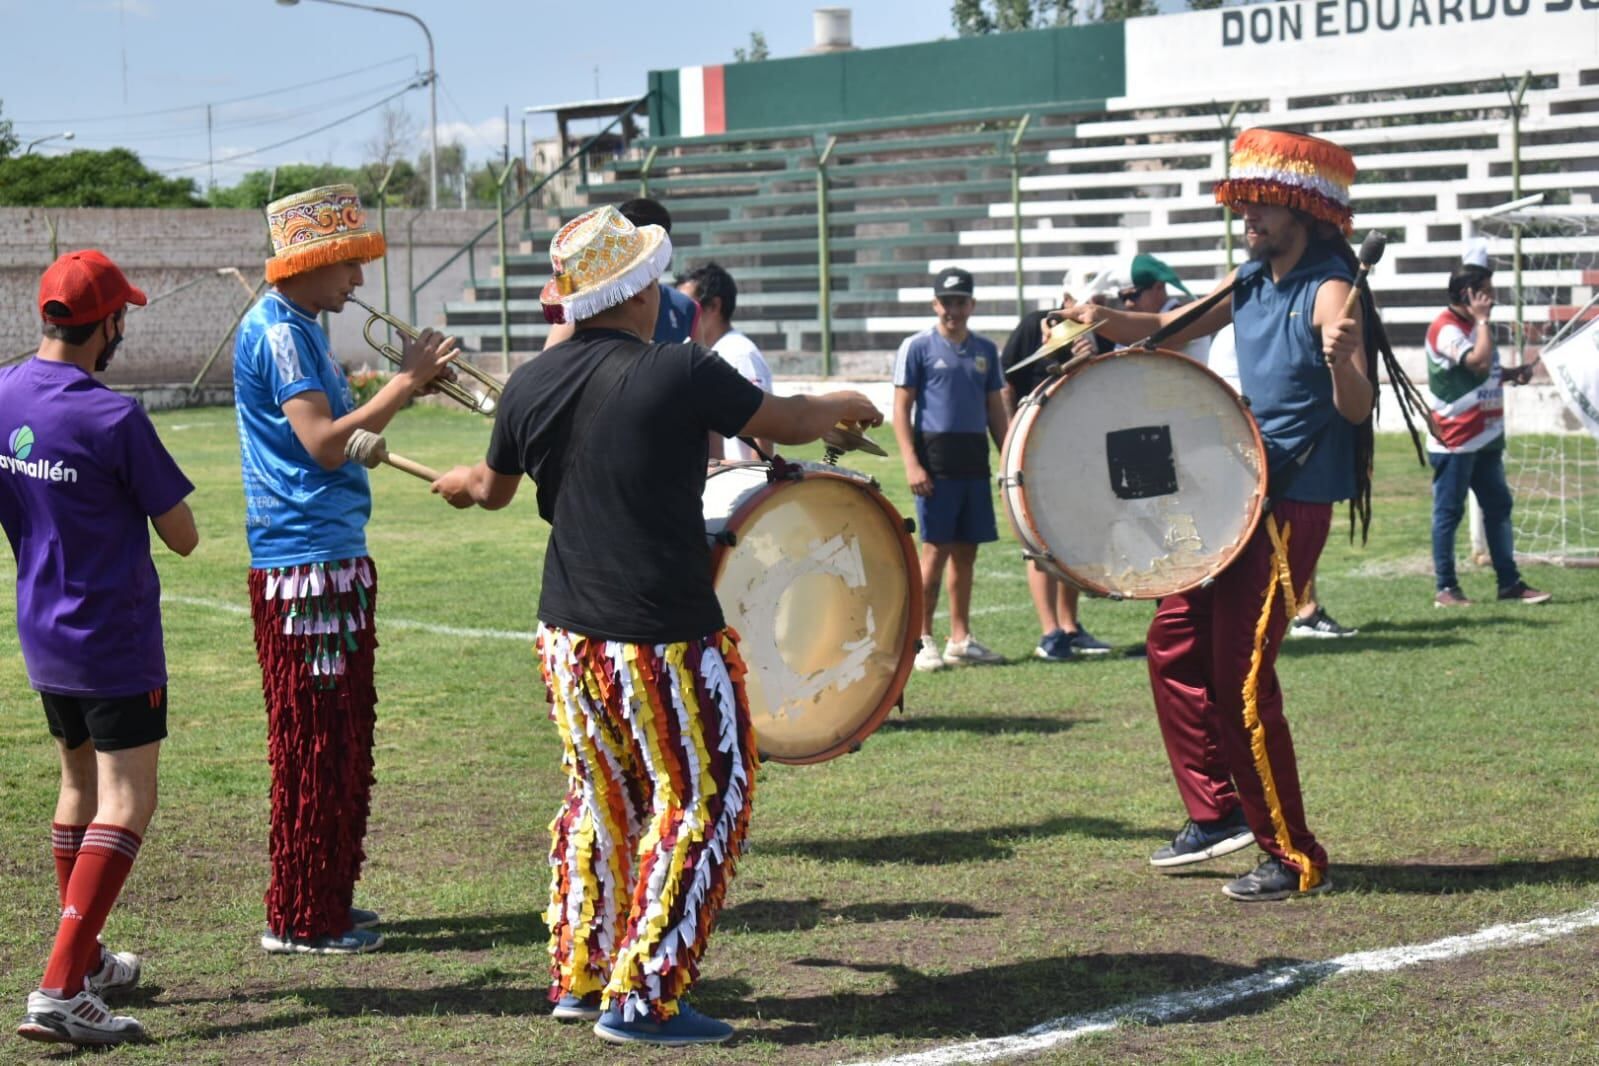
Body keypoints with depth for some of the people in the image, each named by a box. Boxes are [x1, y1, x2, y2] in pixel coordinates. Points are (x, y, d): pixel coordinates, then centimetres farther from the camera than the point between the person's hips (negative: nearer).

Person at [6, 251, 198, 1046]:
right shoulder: (112, 418, -20)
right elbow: (182, 538, -13)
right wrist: (146, 499, 5)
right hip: (113, 638, -7)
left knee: (80, 786, 21)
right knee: (125, 803, -6)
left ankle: (88, 962, 31)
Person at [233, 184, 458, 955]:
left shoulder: (300, 328, 17)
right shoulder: (277, 331, -14)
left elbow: (346, 432, 18)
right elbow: (323, 444, -23)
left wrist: (410, 383, 7)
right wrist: (405, 381, -17)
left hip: (337, 557, 10)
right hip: (304, 565, -10)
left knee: (344, 743, 15)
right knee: (313, 746, -4)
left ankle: (328, 903, 23)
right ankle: (300, 919, 3)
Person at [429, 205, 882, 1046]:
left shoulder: (530, 384, 2)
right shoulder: (680, 372, -14)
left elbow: (495, 489, 18)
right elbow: (791, 423, -1)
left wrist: (461, 485, 42)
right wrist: (846, 403, 21)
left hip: (567, 631, 6)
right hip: (665, 635, -6)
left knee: (601, 795, 21)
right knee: (704, 796, 5)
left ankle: (578, 976, 26)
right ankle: (641, 997, 4)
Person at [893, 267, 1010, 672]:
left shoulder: (985, 350, 14)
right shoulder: (918, 347, -1)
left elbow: (995, 410, 19)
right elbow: (901, 409, -4)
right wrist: (911, 463, -13)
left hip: (975, 459, 5)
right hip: (935, 459, -5)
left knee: (966, 551, 8)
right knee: (935, 549, -6)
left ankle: (960, 640, 15)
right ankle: (922, 641, 0)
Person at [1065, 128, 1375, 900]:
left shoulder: (1327, 291, -15)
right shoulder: (1250, 283, 9)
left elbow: (1358, 409, -23)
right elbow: (1171, 331, 20)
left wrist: (1343, 362, -45)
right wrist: (1105, 320, 1)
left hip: (1295, 503, -9)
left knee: (1242, 677, -9)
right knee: (1176, 641, 12)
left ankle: (1295, 858, 1)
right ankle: (1219, 812, 22)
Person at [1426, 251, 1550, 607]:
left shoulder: (1473, 326, 16)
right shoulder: (1445, 328, -14)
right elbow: (1478, 362, -26)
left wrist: (1514, 373, 8)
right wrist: (1483, 320, -16)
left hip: (1485, 438, 9)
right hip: (1455, 440, -9)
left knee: (1499, 507, 9)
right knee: (1449, 512, -3)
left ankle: (1510, 582, 14)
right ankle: (1445, 588, 1)